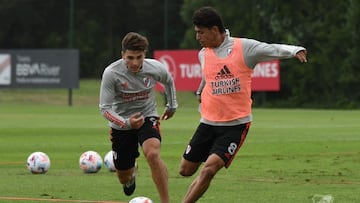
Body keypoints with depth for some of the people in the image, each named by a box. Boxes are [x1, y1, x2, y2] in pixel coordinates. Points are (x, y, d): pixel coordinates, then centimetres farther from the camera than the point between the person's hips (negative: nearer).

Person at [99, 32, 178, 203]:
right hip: (121, 124, 0)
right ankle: (132, 171, 52)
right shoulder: (111, 73, -23)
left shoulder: (155, 68, -16)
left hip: (147, 118, 0)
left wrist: (172, 106, 22)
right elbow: (105, 108, -22)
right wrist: (126, 123, -38)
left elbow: (168, 81, 10)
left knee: (152, 154, -32)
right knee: (124, 179, 11)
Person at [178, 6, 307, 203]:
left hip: (236, 124, -5)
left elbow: (272, 49, -17)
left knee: (209, 169, -19)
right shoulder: (203, 54, 7)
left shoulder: (244, 47, -8)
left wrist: (295, 50, -34)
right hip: (208, 121, 5)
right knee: (186, 170, 5)